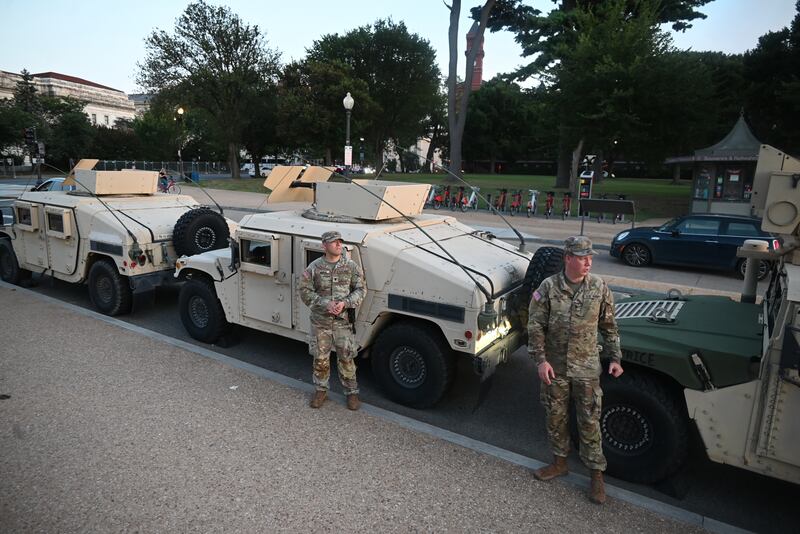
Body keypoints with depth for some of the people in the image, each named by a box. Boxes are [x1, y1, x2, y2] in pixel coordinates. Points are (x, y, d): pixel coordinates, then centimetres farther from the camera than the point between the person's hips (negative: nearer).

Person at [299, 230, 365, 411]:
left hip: (344, 321, 0)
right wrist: (325, 304, -15)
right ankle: (321, 390, 30)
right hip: (320, 321, 1)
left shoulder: (351, 266, -1)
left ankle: (352, 392, 21)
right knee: (320, 358, 11)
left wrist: (345, 303, -17)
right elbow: (305, 291, -2)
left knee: (346, 358, 4)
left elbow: (360, 290, 1)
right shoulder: (314, 267, -2)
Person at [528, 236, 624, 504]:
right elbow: (535, 326, -6)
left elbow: (609, 326, 6)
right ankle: (559, 462, 36)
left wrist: (615, 357, 2)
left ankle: (597, 474, 24)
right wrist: (541, 360, -12)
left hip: (587, 368, 0)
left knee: (590, 421, 6)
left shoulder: (599, 287, -4)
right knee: (555, 417, 15)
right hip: (554, 367, 0)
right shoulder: (549, 287, -9)